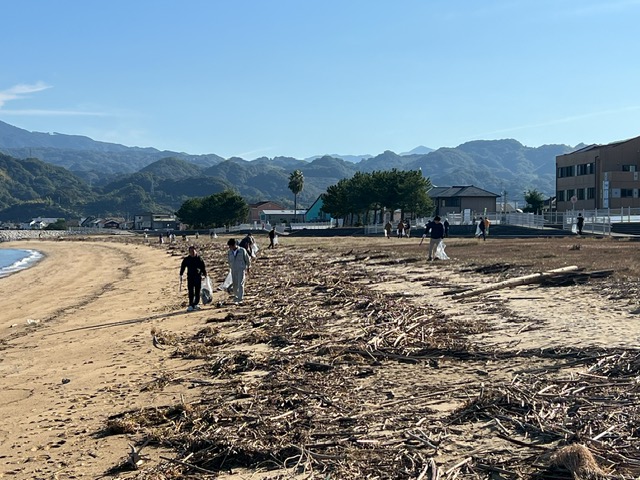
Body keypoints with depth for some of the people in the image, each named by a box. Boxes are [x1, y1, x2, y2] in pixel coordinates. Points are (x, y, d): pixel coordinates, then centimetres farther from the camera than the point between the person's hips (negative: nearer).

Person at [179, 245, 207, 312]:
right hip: (190, 277, -1)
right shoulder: (186, 259, 3)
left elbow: (203, 268, 9)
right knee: (191, 292, -7)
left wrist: (205, 275, 7)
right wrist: (181, 276, 4)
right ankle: (191, 305, -5)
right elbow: (182, 268, 8)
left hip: (198, 277, 1)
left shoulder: (199, 259, 3)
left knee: (197, 292, 4)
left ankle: (195, 304, 16)